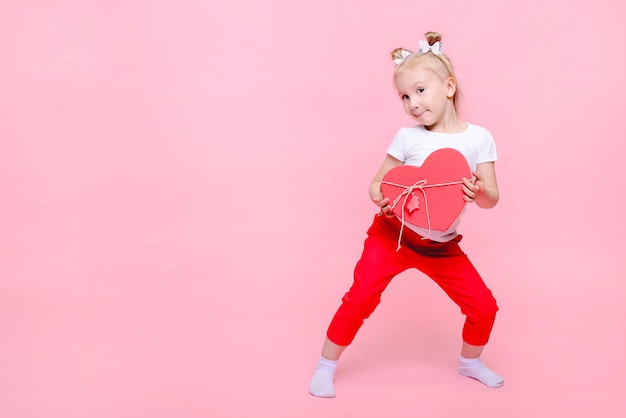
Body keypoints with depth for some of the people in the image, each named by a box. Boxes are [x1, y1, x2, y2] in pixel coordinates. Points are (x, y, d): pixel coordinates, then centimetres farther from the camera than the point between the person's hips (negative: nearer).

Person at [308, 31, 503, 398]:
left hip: (442, 247, 2)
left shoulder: (479, 138, -6)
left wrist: (480, 193, -27)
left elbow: (492, 198, -4)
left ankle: (470, 362, 33)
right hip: (393, 235, -1)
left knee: (484, 307, 2)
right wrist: (380, 198, -21)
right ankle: (326, 367, 9)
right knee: (360, 298, -12)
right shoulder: (408, 137, -7)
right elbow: (377, 182, 1)